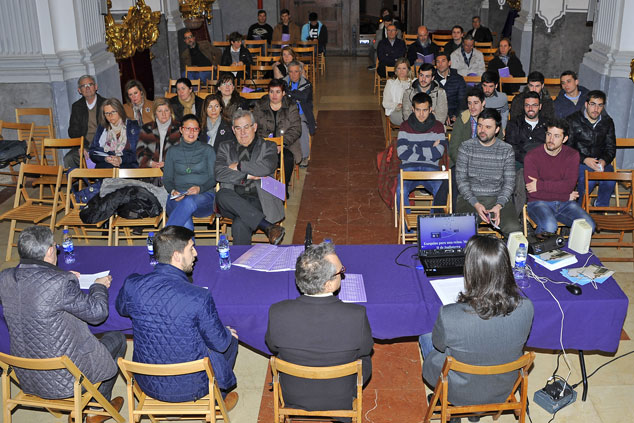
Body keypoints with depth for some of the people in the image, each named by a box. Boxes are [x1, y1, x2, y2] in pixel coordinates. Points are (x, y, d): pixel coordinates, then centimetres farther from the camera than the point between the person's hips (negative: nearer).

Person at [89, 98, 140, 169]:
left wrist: (121, 160, -16)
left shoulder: (133, 127, 9)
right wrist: (106, 159, -9)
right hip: (104, 166, 2)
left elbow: (137, 153, 1)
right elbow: (92, 152, 11)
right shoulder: (101, 128, 17)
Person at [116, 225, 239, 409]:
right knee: (230, 340, 24)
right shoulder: (199, 297, -29)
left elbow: (121, 309, 8)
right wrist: (227, 333, 8)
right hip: (190, 387, -4)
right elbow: (219, 343, -15)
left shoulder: (132, 285, -17)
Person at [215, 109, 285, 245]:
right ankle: (268, 226, -38)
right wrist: (247, 176, -8)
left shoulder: (268, 146, 15)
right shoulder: (226, 148, 21)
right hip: (233, 202, 3)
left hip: (259, 201, -3)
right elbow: (218, 173, 1)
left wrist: (238, 166, -2)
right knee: (222, 194, -35)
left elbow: (267, 168, -9)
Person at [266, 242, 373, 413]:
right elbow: (365, 349, -12)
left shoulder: (278, 313, -29)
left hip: (293, 398, 1)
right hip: (341, 400, -1)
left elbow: (273, 346, -7)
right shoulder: (356, 316, -34)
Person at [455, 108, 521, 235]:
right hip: (470, 198, -1)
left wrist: (499, 205, -16)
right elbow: (461, 179, -1)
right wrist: (475, 204, -15)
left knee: (514, 229, -26)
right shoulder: (466, 147, 4)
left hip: (499, 198, 1)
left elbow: (509, 182, 2)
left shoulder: (507, 150, 6)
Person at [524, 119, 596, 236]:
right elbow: (534, 193, -12)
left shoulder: (572, 155, 4)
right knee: (549, 226, -35)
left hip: (565, 204, 3)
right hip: (539, 203, -3)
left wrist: (540, 185, -15)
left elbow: (569, 185, -10)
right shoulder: (531, 156, -6)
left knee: (589, 226, -22)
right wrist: (566, 196, -9)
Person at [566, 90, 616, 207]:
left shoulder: (607, 122, 11)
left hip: (600, 161, 3)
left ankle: (601, 207, -5)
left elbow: (611, 148, 13)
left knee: (610, 178, -29)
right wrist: (584, 160, -18)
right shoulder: (572, 120, -1)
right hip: (578, 161, -3)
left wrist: (604, 161, -10)